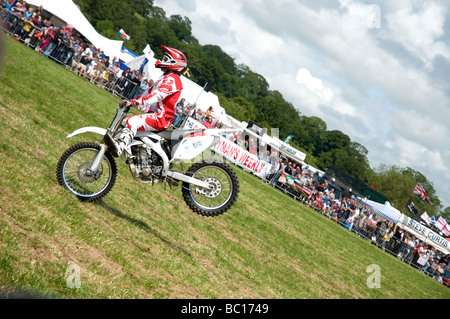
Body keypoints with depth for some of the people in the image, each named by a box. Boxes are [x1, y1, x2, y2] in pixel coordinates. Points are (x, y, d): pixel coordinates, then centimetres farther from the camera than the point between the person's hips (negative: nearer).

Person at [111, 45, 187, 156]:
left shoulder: (172, 79, -12)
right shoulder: (165, 78, 24)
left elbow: (159, 94, -29)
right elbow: (149, 91, 27)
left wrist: (141, 101, -42)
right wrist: (131, 101, 18)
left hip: (161, 118, -11)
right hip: (154, 114, 11)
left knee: (133, 121, -31)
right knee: (123, 121, 15)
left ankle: (119, 147, -48)